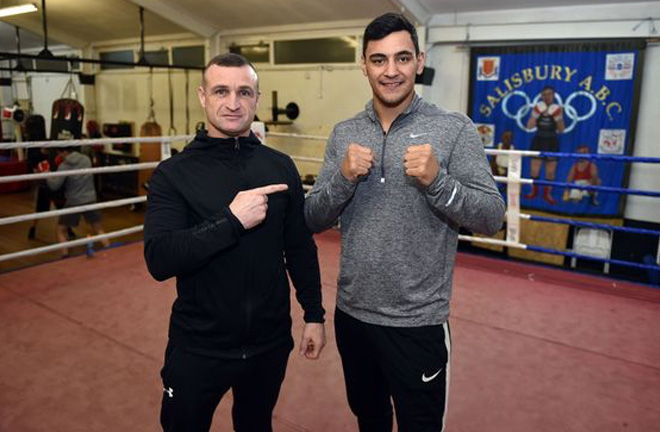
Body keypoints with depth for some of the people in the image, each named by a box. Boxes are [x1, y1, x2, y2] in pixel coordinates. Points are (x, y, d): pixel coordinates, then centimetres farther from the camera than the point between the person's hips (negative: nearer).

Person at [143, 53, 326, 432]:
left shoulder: (281, 167, -3)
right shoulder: (174, 173, -9)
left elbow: (301, 247, 4)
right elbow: (159, 260, -20)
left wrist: (314, 314, 5)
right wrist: (231, 220, -28)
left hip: (270, 343, 2)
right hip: (198, 347, -2)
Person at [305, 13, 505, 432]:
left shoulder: (454, 129, -9)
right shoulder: (344, 133, 2)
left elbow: (492, 218, -10)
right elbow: (314, 219, 1)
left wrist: (437, 180, -26)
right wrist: (343, 178, -18)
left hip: (417, 321, -3)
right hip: (351, 313, 4)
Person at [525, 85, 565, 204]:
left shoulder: (557, 110, -2)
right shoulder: (537, 108, 0)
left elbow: (561, 130, -3)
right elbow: (529, 126, -6)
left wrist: (558, 117, -18)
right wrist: (536, 114, -16)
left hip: (552, 142, 0)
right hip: (539, 140, 1)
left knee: (550, 171, 4)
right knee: (534, 169, 2)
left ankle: (548, 194, 17)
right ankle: (534, 191, 19)